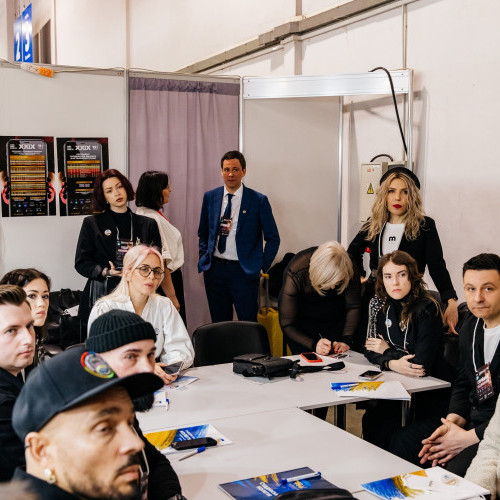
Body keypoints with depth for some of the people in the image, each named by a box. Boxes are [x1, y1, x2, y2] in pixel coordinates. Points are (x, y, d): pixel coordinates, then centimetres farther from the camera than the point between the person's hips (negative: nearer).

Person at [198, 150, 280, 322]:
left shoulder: (258, 200, -4)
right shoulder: (210, 197, 7)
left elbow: (273, 238, 0)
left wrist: (263, 267, -3)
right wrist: (204, 257, 9)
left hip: (244, 271, -3)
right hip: (214, 268, 3)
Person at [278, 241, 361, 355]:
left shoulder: (348, 270, -27)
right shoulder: (294, 275, -34)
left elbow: (353, 307, -13)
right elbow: (286, 324, -28)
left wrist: (346, 340, -25)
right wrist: (313, 345, -39)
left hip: (335, 321, 2)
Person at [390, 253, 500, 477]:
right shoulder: (470, 327, 9)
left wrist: (467, 437, -19)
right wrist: (453, 421, -2)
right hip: (473, 420, 8)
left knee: (458, 470, -31)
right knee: (402, 443, 2)